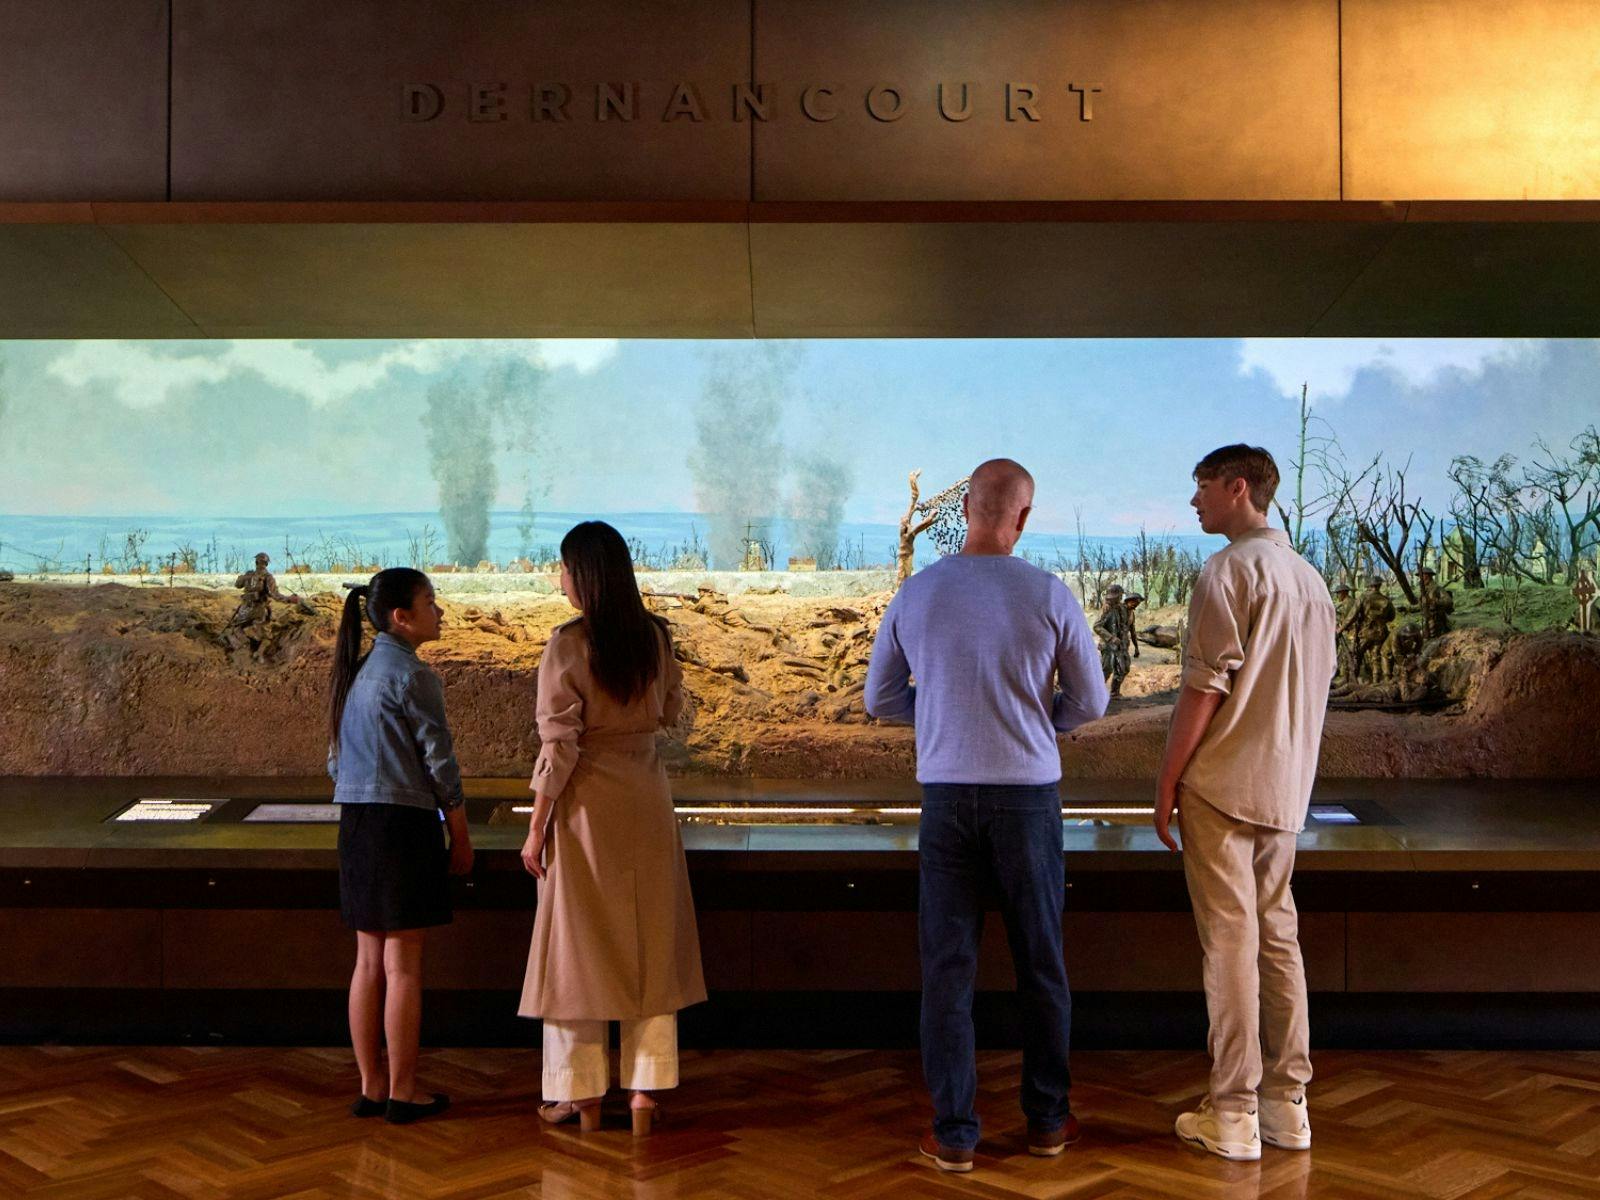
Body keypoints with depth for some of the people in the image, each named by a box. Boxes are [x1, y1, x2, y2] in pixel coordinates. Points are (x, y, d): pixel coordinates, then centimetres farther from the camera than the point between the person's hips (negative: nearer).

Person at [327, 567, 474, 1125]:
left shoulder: (357, 672, 13)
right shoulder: (413, 676, -12)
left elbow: (337, 760, 16)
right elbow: (439, 763, -11)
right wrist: (461, 838, -3)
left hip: (355, 823, 8)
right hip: (404, 820, -8)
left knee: (369, 961, 12)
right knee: (403, 964, 0)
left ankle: (370, 1087, 19)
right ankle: (402, 1094, 6)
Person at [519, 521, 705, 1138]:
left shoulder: (567, 646, -15)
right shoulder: (655, 636, 1)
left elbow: (558, 746, -15)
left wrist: (537, 829, -8)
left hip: (588, 805, -4)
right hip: (647, 798, 5)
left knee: (581, 947, 7)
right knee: (650, 943, 11)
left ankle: (582, 1097, 15)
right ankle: (646, 1094, 16)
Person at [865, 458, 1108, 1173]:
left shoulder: (916, 593, -1)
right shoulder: (1049, 596, -7)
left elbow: (880, 699, 9)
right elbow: (1091, 703, 3)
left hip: (946, 793, 1)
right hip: (1029, 793, -1)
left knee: (948, 965, 7)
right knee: (1040, 963, 13)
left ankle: (954, 1134, 11)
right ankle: (1047, 1120, 25)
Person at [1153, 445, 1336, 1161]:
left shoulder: (1229, 571, -11)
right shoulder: (1310, 578, 15)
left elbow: (1205, 687, -16)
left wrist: (1167, 781, -9)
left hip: (1221, 785, -8)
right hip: (1285, 788, 8)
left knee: (1230, 942, -4)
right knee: (1277, 936, 12)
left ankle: (1234, 1115, 1)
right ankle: (1287, 1102, 16)